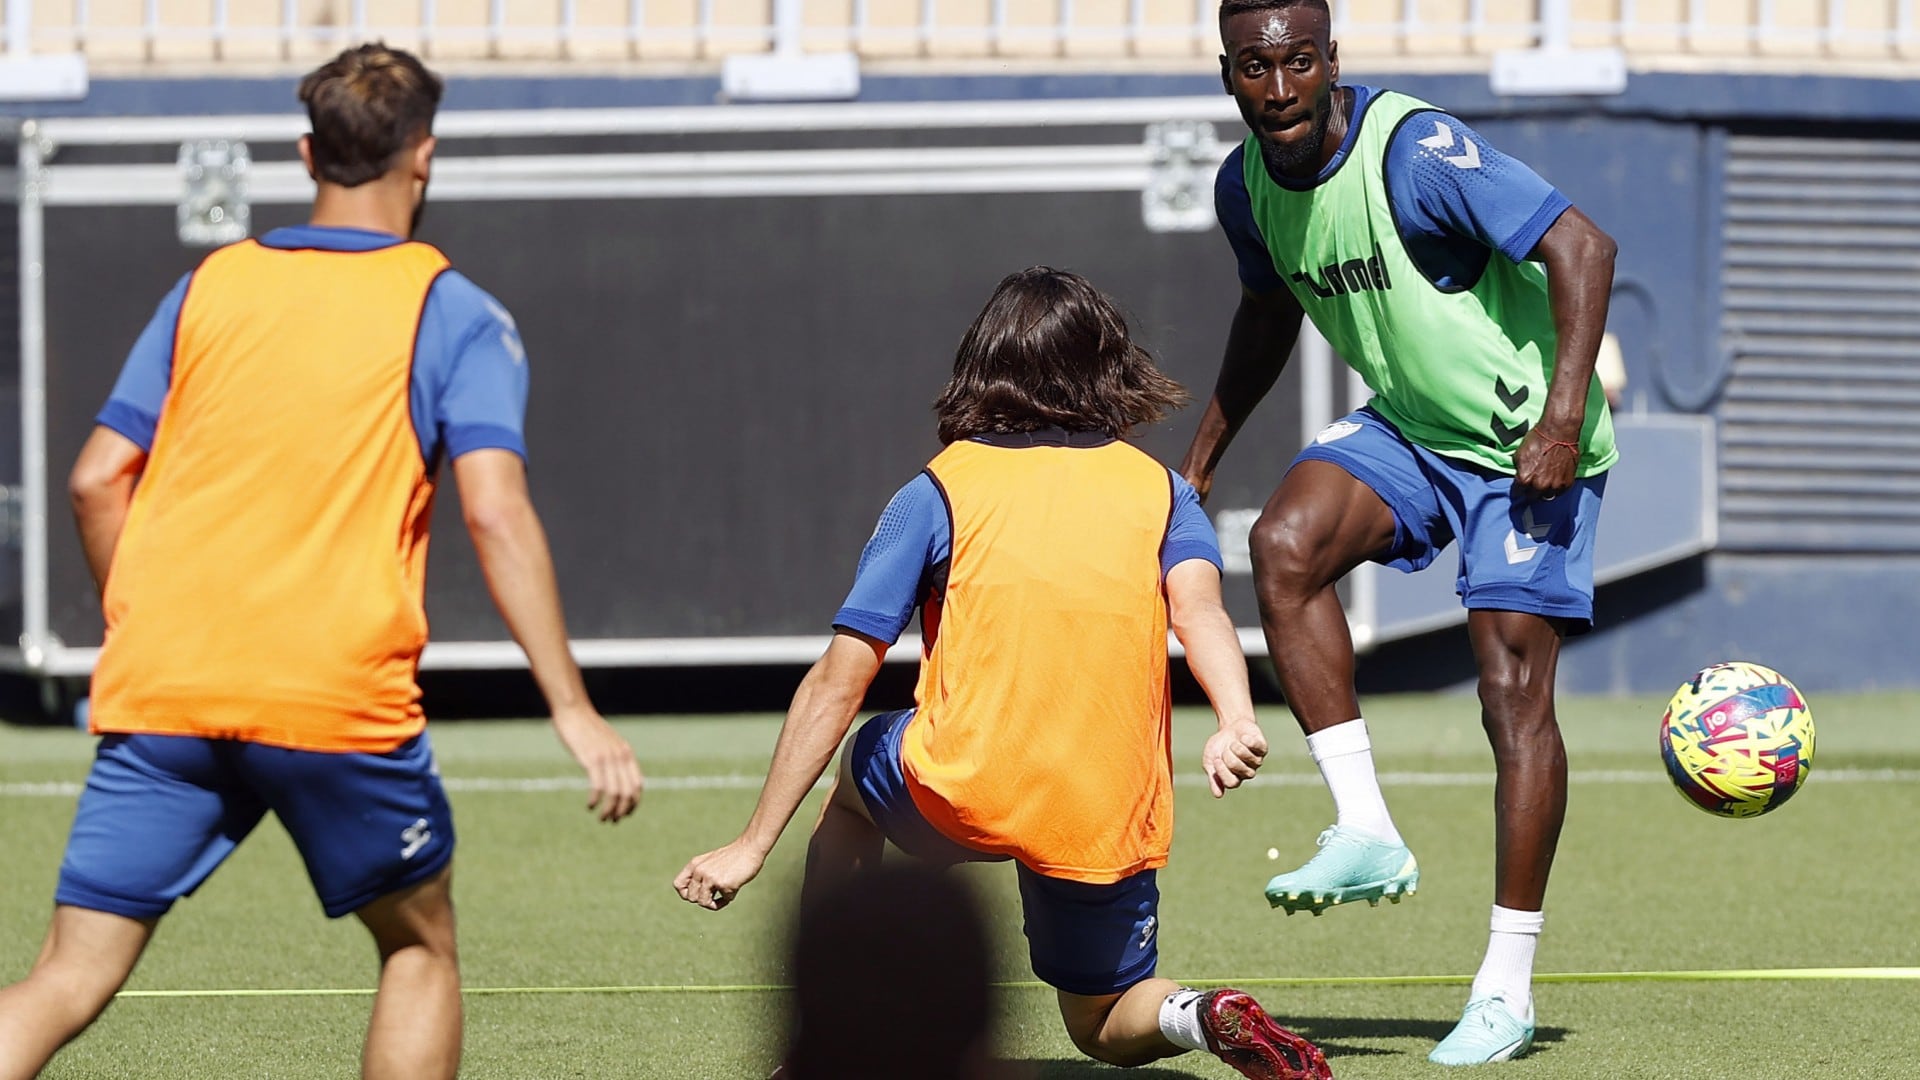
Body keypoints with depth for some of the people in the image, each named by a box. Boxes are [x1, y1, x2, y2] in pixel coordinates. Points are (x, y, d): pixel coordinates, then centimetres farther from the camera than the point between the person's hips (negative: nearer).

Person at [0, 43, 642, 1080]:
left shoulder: (208, 286, 13)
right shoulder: (452, 314, 3)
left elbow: (96, 482, 10)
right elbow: (496, 511, -9)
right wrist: (571, 709, -10)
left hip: (161, 688, 3)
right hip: (339, 701, -2)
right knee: (419, 949, 20)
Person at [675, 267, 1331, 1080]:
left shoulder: (938, 493, 6)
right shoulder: (1158, 489, 12)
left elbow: (840, 680, 1)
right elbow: (1197, 601, -11)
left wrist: (753, 846, 3)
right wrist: (1235, 722, -27)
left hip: (960, 798, -2)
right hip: (1110, 823, 2)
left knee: (858, 772, 33)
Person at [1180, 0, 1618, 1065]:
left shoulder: (1415, 150, -24)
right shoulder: (1247, 185, -1)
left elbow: (1582, 247, -25)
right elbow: (1267, 313, 20)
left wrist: (1565, 417, -31)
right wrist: (1202, 456, 18)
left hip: (1523, 446, -6)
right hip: (1406, 428, 6)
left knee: (1514, 690, -9)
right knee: (1284, 540, -23)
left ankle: (1506, 989, -1)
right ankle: (1365, 833, -18)